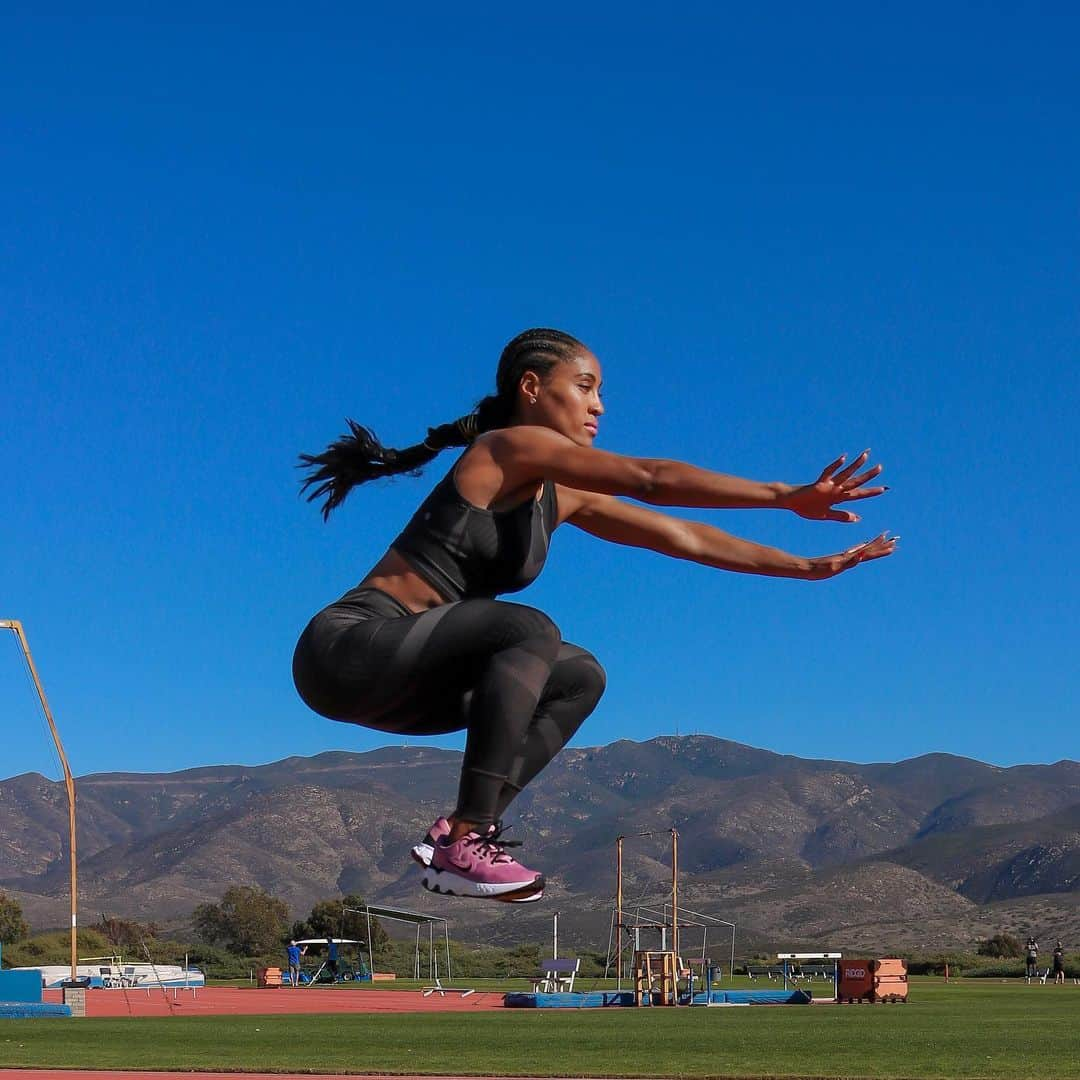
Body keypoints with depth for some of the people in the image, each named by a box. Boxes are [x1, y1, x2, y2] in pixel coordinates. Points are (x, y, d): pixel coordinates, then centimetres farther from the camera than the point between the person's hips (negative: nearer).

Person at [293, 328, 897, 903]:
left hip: (395, 682, 9)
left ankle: (461, 830, -3)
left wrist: (809, 567, 9)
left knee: (580, 677, 5)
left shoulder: (563, 498, 14)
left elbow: (680, 537, 13)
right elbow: (649, 479, -23)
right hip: (348, 648, -9)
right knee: (529, 632, -26)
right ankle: (465, 844, -24)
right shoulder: (512, 447, -11)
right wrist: (787, 497, -26)